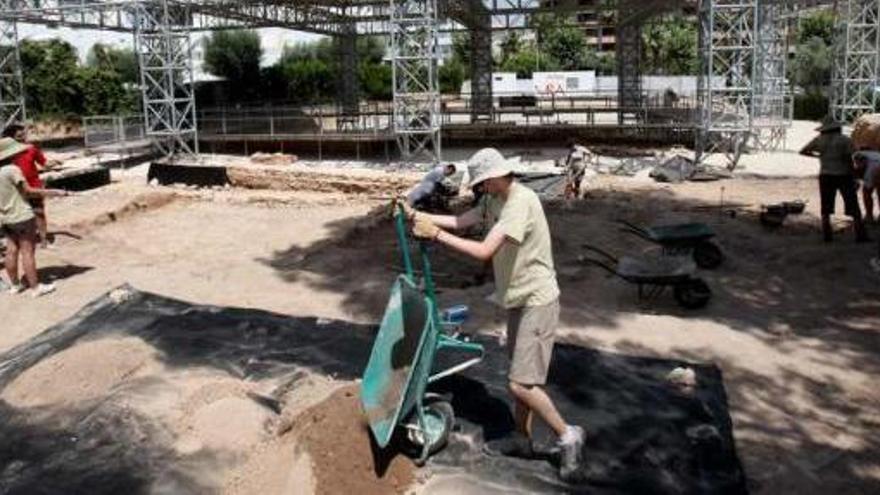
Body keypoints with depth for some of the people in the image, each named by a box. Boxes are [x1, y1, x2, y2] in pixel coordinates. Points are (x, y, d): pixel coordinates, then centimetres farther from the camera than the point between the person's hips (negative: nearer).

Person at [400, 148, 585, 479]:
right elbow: (459, 221, 1)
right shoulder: (494, 200, 6)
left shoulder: (521, 202, -25)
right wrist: (418, 216, -7)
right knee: (519, 376, 19)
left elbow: (484, 251, -31)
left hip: (537, 302, -10)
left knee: (521, 384, -8)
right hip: (519, 300, 10)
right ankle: (522, 438, 33)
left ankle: (567, 435, 10)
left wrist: (436, 234, -27)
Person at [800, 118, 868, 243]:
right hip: (844, 175, -2)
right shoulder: (845, 140, -6)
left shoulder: (819, 140, 1)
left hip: (826, 176, 2)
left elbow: (802, 151, 9)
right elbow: (849, 159, -12)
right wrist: (853, 177, -5)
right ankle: (861, 235, 1)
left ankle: (827, 235, 4)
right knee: (853, 208, 4)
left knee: (826, 209, 9)